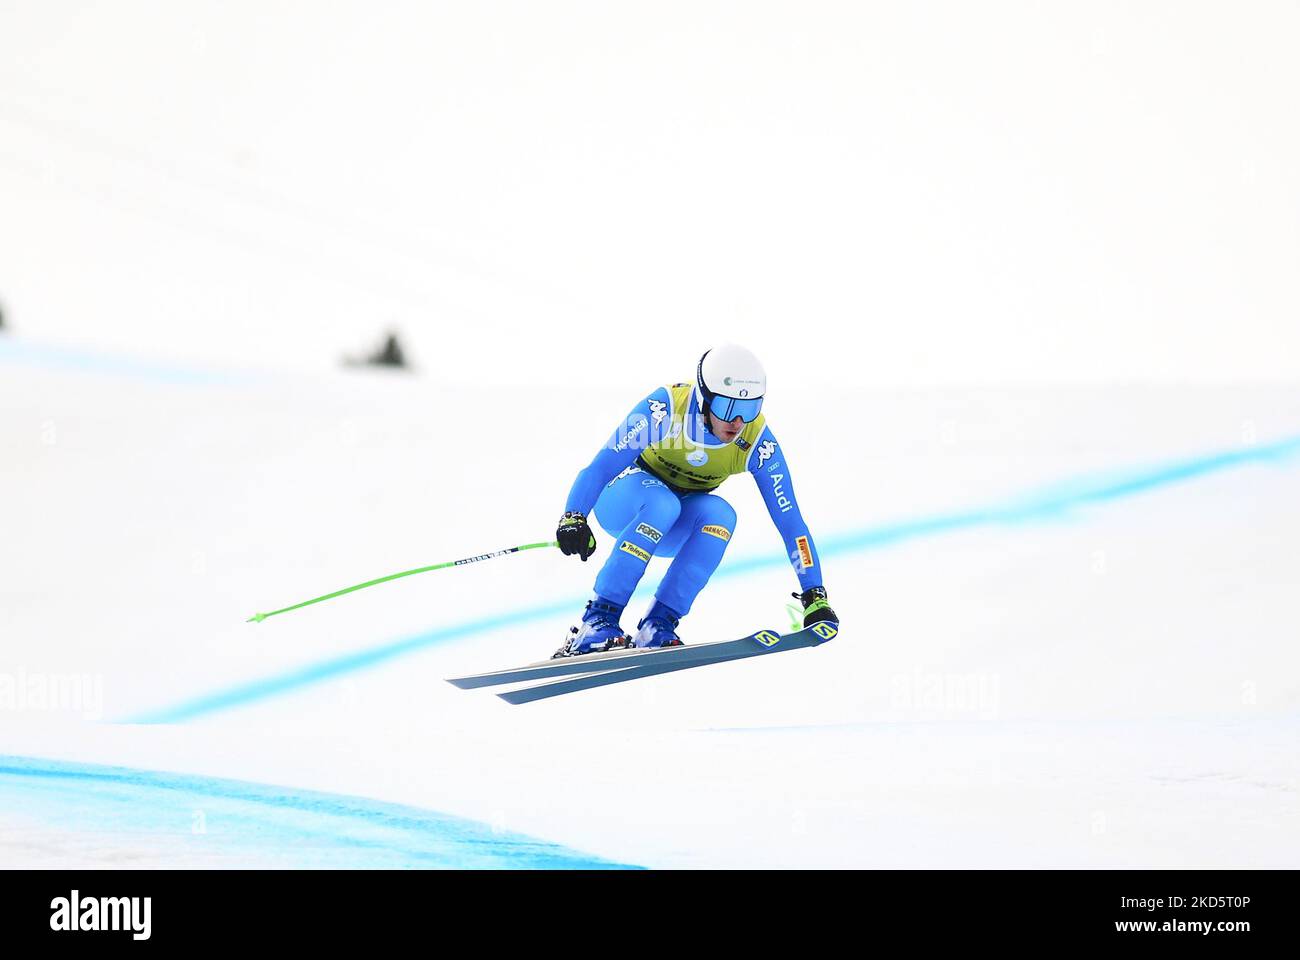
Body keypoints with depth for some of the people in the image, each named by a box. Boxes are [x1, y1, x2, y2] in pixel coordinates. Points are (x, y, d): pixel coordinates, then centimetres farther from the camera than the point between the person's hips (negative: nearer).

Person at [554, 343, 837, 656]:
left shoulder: (757, 439, -22)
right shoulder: (667, 407, -31)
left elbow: (789, 519, -19)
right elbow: (602, 465, -34)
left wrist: (815, 596, -22)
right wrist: (573, 518, -51)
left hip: (676, 529, 3)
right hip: (625, 501, -3)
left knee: (720, 514, -30)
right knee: (662, 503, -36)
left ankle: (657, 625, -26)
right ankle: (597, 619, -32)